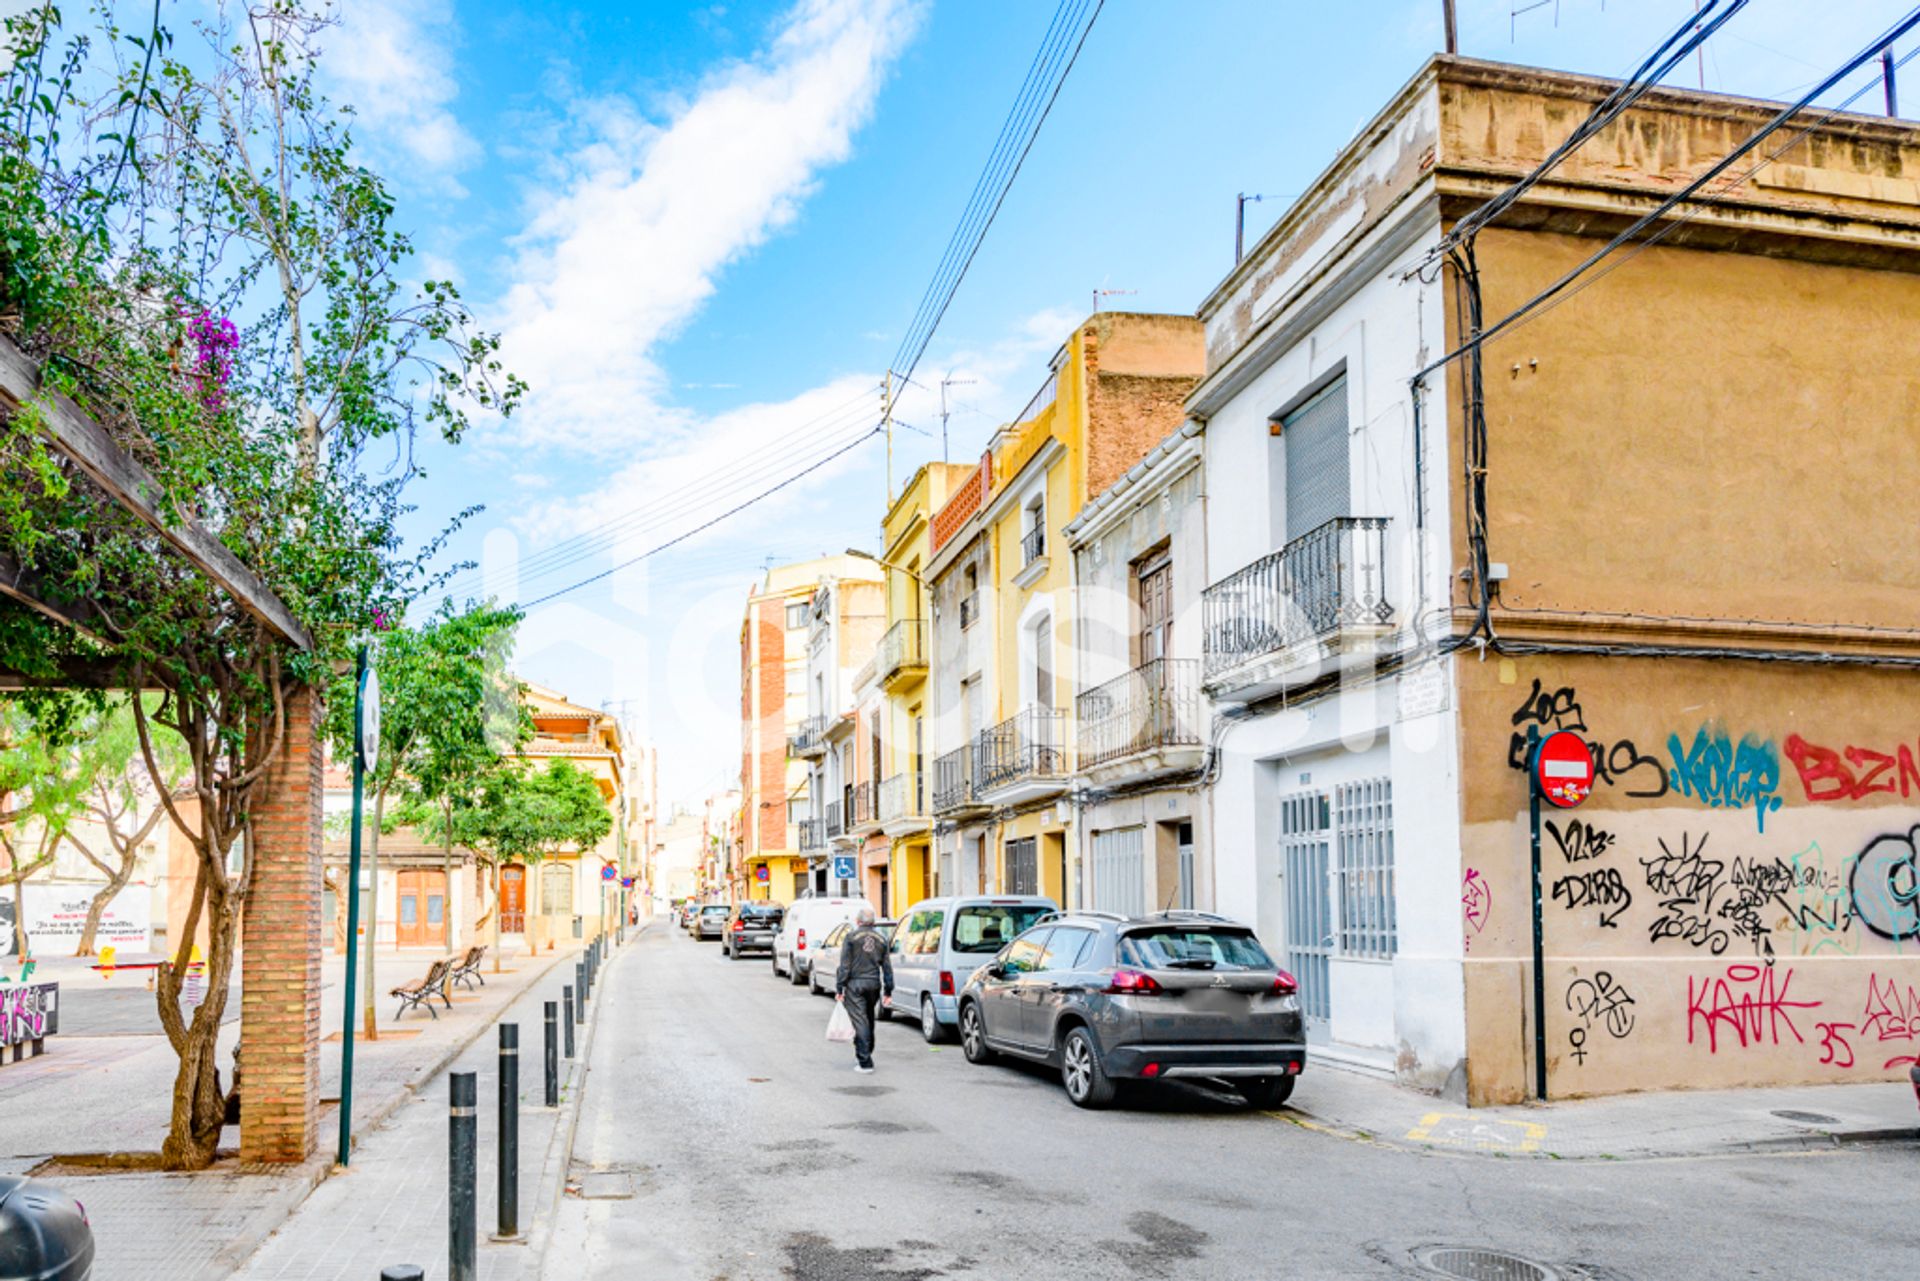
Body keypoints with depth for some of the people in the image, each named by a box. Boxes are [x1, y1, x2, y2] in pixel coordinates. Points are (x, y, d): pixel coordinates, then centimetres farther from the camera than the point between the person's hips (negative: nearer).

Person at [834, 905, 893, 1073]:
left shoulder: (851, 937, -7)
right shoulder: (881, 939, 7)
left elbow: (844, 965, -10)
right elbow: (887, 967, 8)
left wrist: (839, 988, -7)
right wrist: (888, 990, 12)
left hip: (855, 984, -5)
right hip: (874, 984, 5)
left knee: (860, 1022, -5)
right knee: (869, 1020, 18)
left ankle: (865, 1062, -9)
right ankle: (863, 1055, 31)